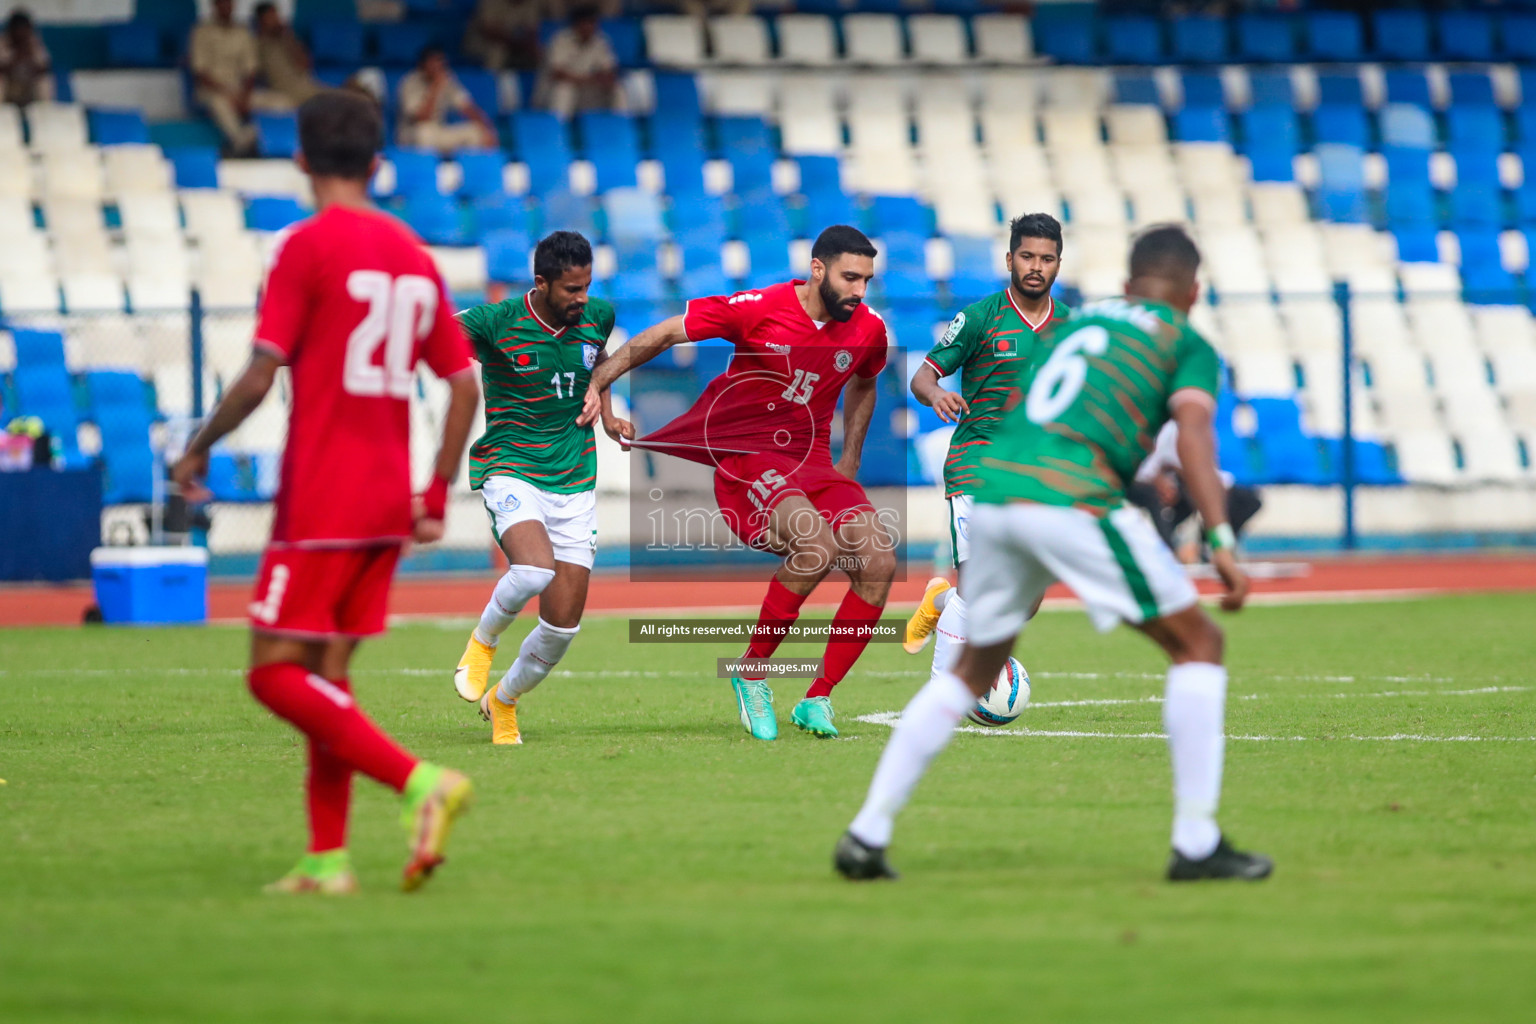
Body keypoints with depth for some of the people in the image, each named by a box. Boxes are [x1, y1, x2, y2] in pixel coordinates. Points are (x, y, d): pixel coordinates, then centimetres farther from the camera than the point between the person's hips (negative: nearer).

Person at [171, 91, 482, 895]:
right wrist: (437, 495, 17)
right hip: (387, 505, 7)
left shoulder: (308, 246, -9)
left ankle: (420, 781, -20)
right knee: (327, 672, 13)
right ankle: (327, 858, 9)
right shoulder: (413, 255, 11)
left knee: (275, 672, -6)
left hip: (321, 498, -7)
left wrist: (198, 450, 0)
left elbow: (260, 374, -14)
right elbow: (464, 383, 12)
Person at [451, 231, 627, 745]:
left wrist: (606, 413, 13)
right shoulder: (495, 322, -13)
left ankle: (502, 702, 27)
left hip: (574, 484, 4)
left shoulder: (597, 317, 1)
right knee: (535, 568, -34)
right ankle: (483, 640, -1)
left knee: (562, 626, -1)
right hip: (511, 470, -4)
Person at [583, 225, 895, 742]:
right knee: (817, 546, -32)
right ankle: (752, 672, -12)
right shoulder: (760, 310, -13)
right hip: (746, 460, -6)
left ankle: (817, 700, -3)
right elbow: (666, 335, -6)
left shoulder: (868, 330, 3)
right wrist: (598, 382, -12)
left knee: (879, 563, -14)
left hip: (814, 465, 6)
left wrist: (850, 460, 20)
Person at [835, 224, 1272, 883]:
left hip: (991, 487, 6)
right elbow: (1193, 428, -6)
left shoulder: (1073, 324, 29)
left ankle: (867, 834, 15)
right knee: (1197, 644, 7)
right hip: (1071, 499, -6)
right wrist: (1220, 539, -14)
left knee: (974, 668, 22)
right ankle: (1195, 843, 0)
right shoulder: (1187, 344, 12)